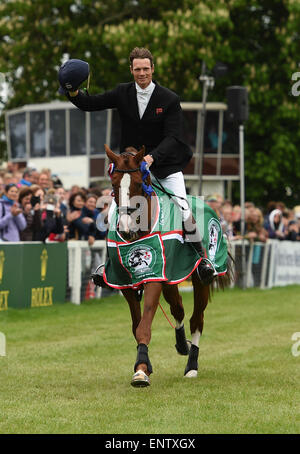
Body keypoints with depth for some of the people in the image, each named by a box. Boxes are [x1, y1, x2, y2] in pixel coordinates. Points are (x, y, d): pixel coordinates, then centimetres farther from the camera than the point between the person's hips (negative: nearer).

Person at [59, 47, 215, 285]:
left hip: (165, 165, -3)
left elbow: (173, 137, -15)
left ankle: (201, 258, 2)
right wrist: (74, 92, -18)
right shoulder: (123, 93, 0)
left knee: (184, 211, -15)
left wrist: (152, 157, -30)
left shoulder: (170, 99, -9)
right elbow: (91, 104, 3)